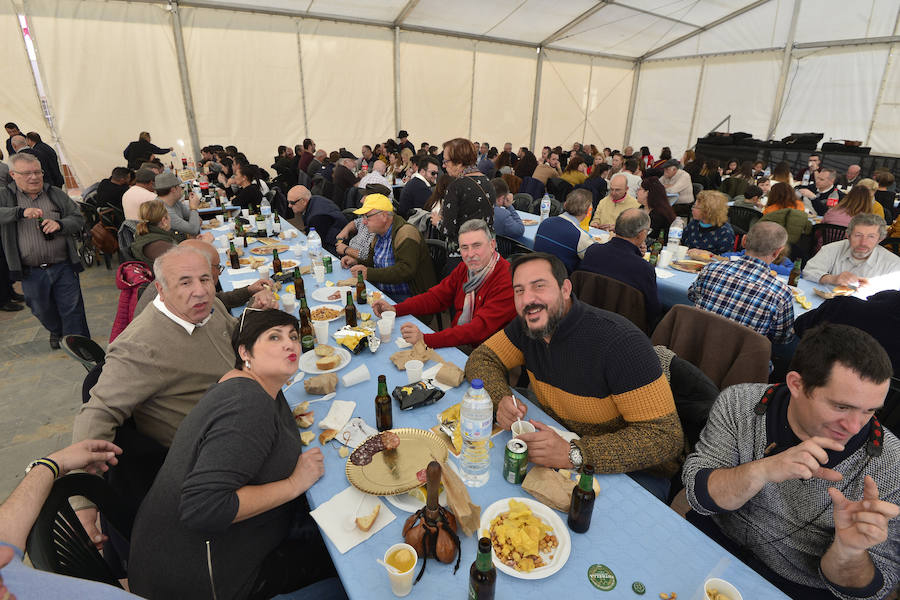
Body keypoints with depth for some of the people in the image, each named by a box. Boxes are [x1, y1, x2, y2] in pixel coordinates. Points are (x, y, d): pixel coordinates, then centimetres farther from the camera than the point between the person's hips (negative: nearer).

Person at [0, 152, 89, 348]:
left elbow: (78, 219, 3)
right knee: (43, 311, 19)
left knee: (73, 310, 1)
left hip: (63, 267, -1)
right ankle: (56, 332, 47)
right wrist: (21, 212, -28)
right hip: (31, 272, 1)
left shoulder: (56, 194, 5)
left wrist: (59, 224, -16)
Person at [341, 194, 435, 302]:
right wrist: (357, 262, 7)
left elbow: (406, 270, -27)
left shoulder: (406, 234, -16)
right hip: (383, 293, 8)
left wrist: (368, 273, -26)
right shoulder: (380, 234, 14)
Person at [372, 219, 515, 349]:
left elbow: (482, 327, -29)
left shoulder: (507, 280, -22)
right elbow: (437, 296, 9)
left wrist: (426, 340, -37)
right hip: (456, 341, 7)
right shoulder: (465, 267, 5)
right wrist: (396, 309, -6)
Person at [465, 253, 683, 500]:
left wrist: (574, 454, -38)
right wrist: (501, 400, -21)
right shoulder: (527, 325, -7)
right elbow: (482, 359, 1)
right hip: (561, 439, 6)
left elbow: (666, 436, -27)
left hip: (632, 470, -5)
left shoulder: (621, 341, -28)